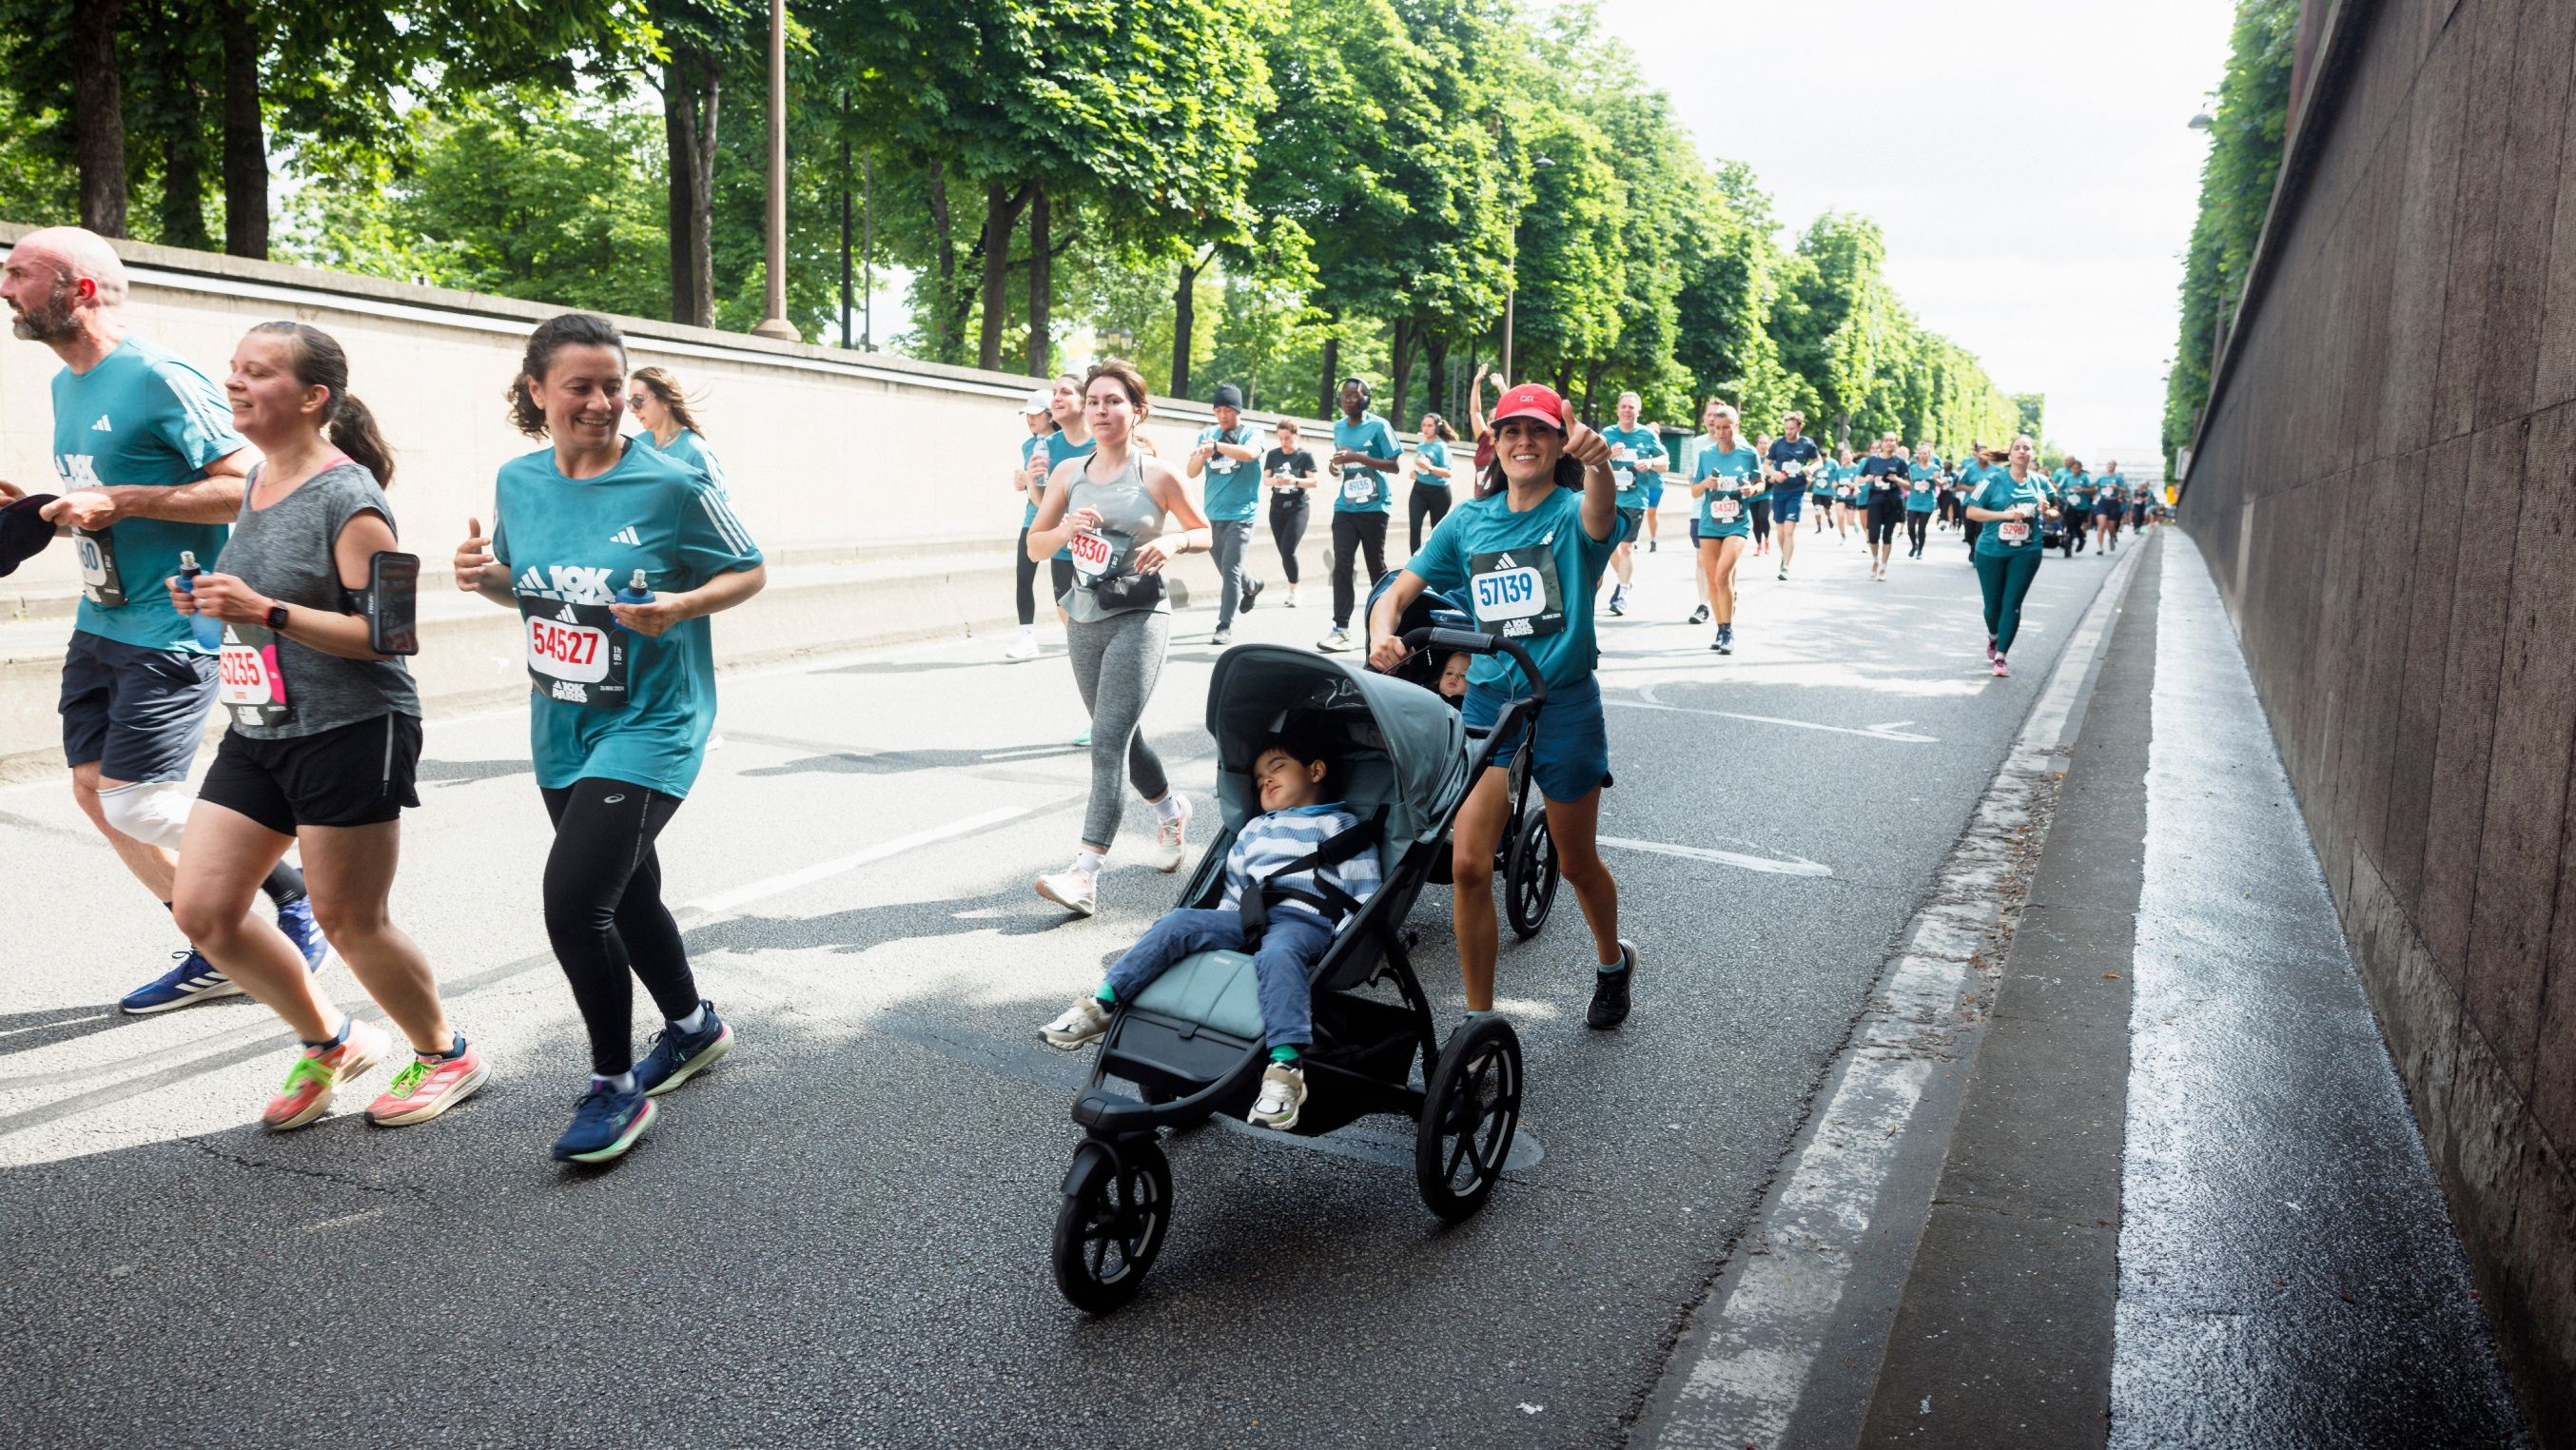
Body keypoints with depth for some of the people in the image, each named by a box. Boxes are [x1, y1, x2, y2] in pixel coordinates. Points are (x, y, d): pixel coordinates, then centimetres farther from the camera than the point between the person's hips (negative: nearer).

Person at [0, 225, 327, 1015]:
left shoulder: (158, 377, -14)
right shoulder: (67, 386, 14)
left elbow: (248, 488, -20)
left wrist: (120, 502, -22)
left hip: (169, 628, -10)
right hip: (99, 622, 10)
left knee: (136, 805, -9)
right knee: (94, 787, 9)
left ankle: (298, 899, 11)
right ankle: (215, 953, 19)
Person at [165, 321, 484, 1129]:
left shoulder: (347, 498, -15)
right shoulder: (258, 482, 11)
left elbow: (387, 630, -19)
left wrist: (263, 612, -24)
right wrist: (216, 603, 10)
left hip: (351, 732, -8)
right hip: (257, 733, 8)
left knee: (349, 920, 1)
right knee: (203, 911, 5)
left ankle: (445, 1056, 24)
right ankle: (327, 1043, 26)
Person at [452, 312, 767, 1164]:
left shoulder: (671, 485, -14)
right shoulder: (517, 482, 2)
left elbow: (748, 571, -4)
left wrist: (682, 605, -22)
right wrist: (484, 574, -6)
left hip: (650, 725, -6)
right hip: (561, 731, 7)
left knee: (573, 899, -16)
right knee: (626, 893, 19)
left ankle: (616, 1087, 3)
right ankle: (694, 1028, 43)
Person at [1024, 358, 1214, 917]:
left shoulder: (1158, 477, -4)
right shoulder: (1069, 473, 6)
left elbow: (1204, 533, 8)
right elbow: (1034, 544, 9)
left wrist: (1172, 542, -14)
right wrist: (1066, 529, -12)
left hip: (1139, 618, -5)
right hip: (1085, 619, 5)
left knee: (1109, 742, -14)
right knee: (1121, 737, 18)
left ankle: (1085, 874, -17)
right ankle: (1172, 811, 45)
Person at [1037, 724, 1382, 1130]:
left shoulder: (1344, 827, 14)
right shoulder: (1253, 830, 32)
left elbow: (1365, 899, 4)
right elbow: (1233, 895, 30)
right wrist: (1217, 932, 15)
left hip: (1308, 922, -5)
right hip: (1250, 917, 5)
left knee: (1277, 954, -38)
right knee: (1179, 922, -19)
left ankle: (1285, 1066, -53)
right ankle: (1101, 1007, -23)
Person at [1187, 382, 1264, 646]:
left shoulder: (1251, 434, -4)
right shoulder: (1207, 435, 9)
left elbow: (1249, 453, -28)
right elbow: (1192, 472, 4)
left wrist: (1215, 445, -34)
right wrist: (1202, 455, -16)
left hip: (1240, 515, -5)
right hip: (1213, 515, 5)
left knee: (1231, 570, -14)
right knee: (1226, 571, 17)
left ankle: (1225, 627, -10)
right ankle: (1252, 585, 48)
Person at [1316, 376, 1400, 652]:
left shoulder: (1378, 426, -6)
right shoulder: (1338, 427, 12)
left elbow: (1395, 464, -9)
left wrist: (1358, 457, -18)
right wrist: (1336, 466, 2)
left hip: (1373, 508, -4)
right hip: (1345, 508, 4)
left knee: (1376, 567, 5)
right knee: (1342, 565, -9)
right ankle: (1341, 629, -12)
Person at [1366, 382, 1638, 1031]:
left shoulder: (1572, 513, -7)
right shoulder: (1469, 521, 3)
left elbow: (1600, 516, -33)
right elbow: (1399, 591, 3)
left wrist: (1598, 463, -56)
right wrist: (1383, 634, -20)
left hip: (1566, 706, -2)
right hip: (1487, 703, 2)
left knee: (1576, 863, 14)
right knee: (1468, 865, -8)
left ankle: (1613, 961, 45)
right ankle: (1479, 1017, 7)